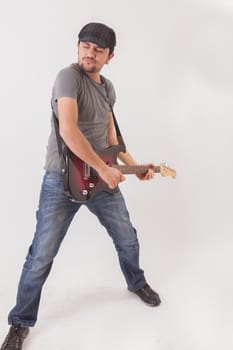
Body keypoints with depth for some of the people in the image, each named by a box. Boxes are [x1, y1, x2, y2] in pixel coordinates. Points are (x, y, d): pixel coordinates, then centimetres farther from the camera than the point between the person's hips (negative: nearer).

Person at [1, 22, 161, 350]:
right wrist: (103, 168, -23)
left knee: (127, 239, 19)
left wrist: (134, 166, 15)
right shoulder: (69, 76, -15)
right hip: (62, 180, -7)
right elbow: (68, 130, -29)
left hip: (103, 177, 7)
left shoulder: (108, 88, 10)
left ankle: (137, 283, 49)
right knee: (42, 256, -1)